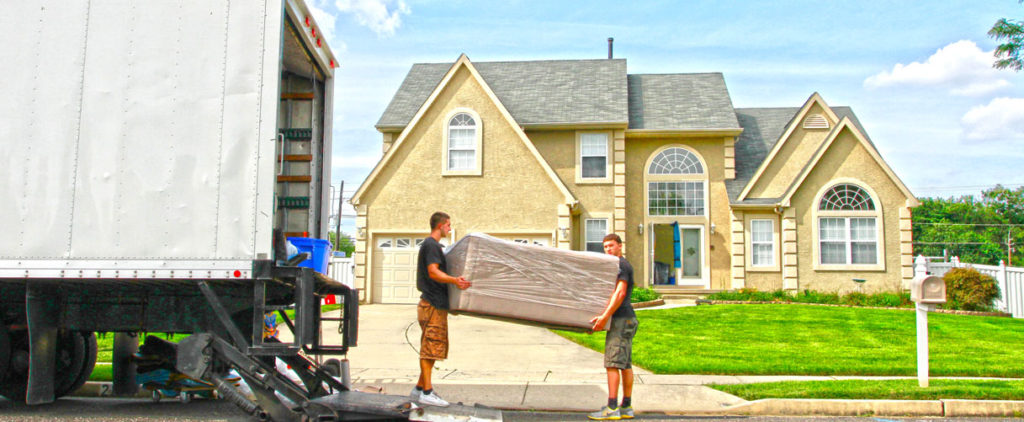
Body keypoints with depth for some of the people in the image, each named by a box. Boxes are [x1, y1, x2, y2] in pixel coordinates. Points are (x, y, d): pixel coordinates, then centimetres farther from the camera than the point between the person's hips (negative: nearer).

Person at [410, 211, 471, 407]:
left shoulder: (434, 245, 23)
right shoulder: (431, 245, -9)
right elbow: (433, 272, -21)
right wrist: (454, 280, -35)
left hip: (437, 304, 10)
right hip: (433, 304, -10)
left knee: (432, 349, 13)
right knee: (430, 348, -10)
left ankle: (419, 388, 17)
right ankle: (426, 392, -9)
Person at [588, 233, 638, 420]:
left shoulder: (621, 265, -8)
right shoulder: (623, 266, 24)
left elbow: (620, 293, -20)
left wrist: (604, 316, -23)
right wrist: (602, 317, 20)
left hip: (621, 320, -10)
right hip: (627, 320, 10)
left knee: (612, 363, -12)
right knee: (625, 364, 9)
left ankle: (612, 409, -14)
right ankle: (626, 407, 11)